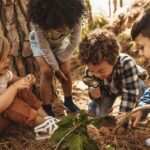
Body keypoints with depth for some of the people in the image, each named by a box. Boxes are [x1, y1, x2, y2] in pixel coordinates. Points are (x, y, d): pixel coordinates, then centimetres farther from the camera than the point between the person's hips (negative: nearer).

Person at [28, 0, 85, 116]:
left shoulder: (75, 18, -37)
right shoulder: (40, 22, -42)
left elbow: (74, 43, -22)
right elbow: (44, 48, -29)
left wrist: (60, 60, -16)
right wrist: (56, 68, -22)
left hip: (60, 42, 2)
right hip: (40, 42, -2)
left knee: (66, 71, -4)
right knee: (47, 71, -18)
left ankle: (68, 101, 21)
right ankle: (47, 108, -4)